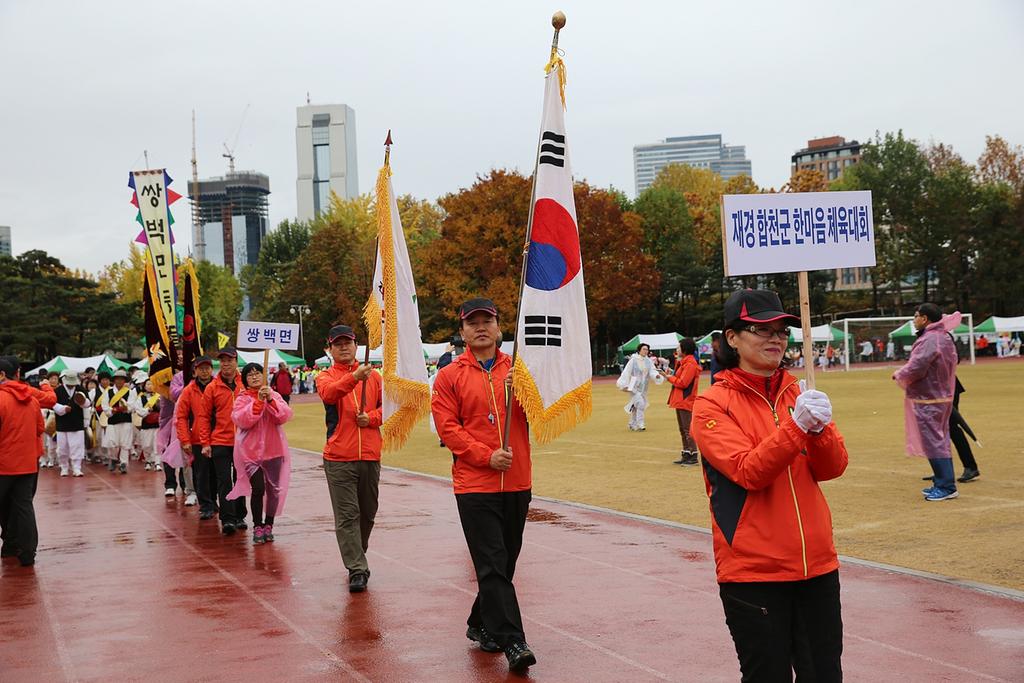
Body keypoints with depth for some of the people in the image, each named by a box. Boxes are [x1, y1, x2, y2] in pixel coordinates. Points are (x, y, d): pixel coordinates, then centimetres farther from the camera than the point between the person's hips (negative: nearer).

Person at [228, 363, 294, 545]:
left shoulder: (274, 395, 6)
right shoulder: (242, 399, 1)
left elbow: (286, 415, -9)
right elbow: (241, 420, -16)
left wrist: (270, 400, -22)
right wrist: (258, 402, -23)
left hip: (273, 450, 2)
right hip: (251, 451, -2)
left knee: (273, 489, 7)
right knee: (258, 489, -12)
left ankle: (268, 526, 21)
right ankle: (257, 527, 1)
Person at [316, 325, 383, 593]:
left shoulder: (373, 376, 11)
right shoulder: (326, 376, 2)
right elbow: (329, 393, -21)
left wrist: (371, 417, -8)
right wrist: (354, 376, -37)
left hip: (370, 456, 3)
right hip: (339, 458, -3)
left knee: (368, 513, 12)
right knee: (347, 515, -6)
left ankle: (357, 557, 32)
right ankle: (357, 570, -3)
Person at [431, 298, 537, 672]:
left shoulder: (517, 370, 9)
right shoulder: (450, 376, 2)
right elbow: (447, 427, -4)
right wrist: (487, 456, -14)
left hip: (517, 483, 3)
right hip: (474, 485, -3)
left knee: (504, 562, 12)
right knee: (492, 564, -9)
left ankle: (481, 624, 30)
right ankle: (512, 641, -8)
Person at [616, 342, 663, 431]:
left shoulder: (648, 361, 5)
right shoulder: (634, 360, -9)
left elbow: (652, 371, -5)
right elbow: (627, 372, -9)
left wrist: (656, 375, -27)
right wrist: (624, 384, -13)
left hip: (643, 387, 5)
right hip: (634, 386, -5)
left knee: (636, 406, 12)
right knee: (640, 404, -17)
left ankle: (632, 425, 25)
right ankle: (640, 425, -11)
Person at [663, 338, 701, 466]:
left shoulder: (690, 364, -16)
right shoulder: (684, 362, 16)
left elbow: (683, 383, -20)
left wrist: (670, 378, -9)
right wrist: (670, 376, 2)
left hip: (686, 401, -11)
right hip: (680, 401, 11)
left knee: (688, 430, -8)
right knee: (683, 430, 15)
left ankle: (693, 457, -5)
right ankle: (686, 455, 21)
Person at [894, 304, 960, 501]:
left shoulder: (929, 340, -20)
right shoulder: (944, 337, 12)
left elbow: (915, 368, -24)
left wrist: (898, 374, -4)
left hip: (928, 400, -10)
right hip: (942, 395, 10)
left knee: (934, 442, -6)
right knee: (939, 440, 15)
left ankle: (946, 487, -5)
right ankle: (942, 483, 22)